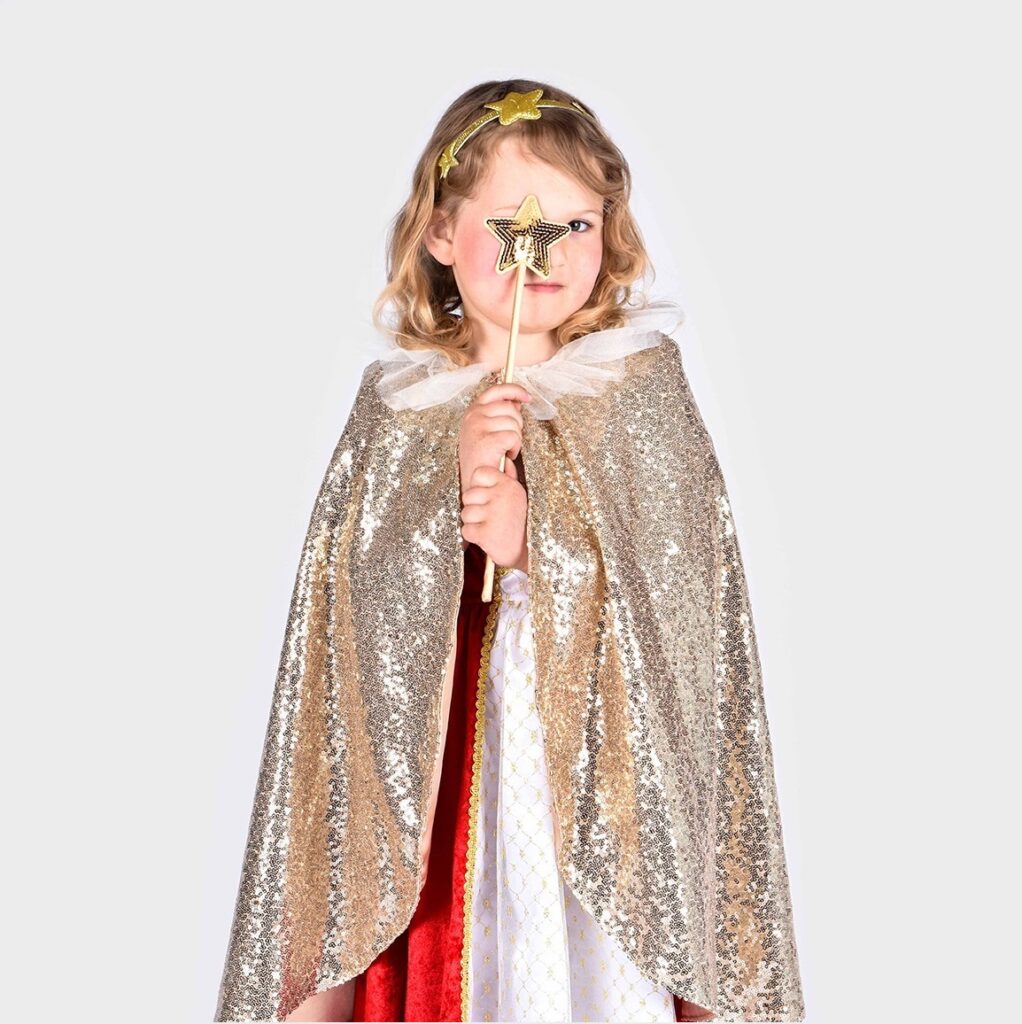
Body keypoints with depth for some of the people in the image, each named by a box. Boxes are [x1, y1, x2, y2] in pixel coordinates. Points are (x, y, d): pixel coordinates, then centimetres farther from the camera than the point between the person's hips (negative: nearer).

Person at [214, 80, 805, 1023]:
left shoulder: (643, 388, -2)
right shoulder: (398, 401, 3)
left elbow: (671, 588, -8)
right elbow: (361, 604, -4)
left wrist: (537, 549, -22)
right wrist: (449, 489, -19)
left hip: (601, 763, -1)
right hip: (429, 776, 2)